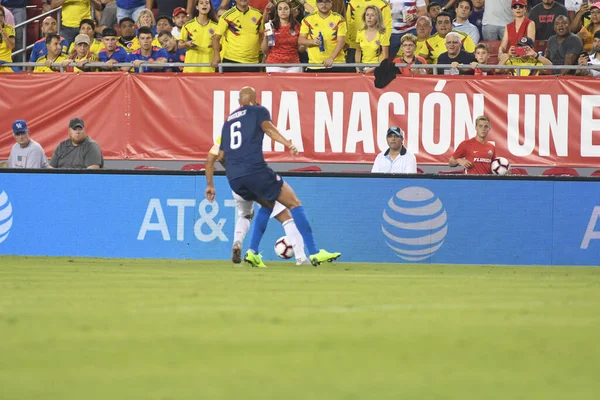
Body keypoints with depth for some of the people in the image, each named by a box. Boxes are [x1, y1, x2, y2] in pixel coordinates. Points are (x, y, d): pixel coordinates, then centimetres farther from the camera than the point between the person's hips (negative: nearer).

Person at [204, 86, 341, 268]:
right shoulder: (258, 111, 11)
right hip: (255, 170, -6)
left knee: (268, 204, 29)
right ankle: (315, 253, -5)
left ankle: (253, 252, 17)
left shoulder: (228, 121, 27)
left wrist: (210, 185, 33)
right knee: (294, 203, 3)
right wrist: (288, 144, -27)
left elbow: (216, 155, 26)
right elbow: (268, 128, -11)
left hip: (233, 178, 6)